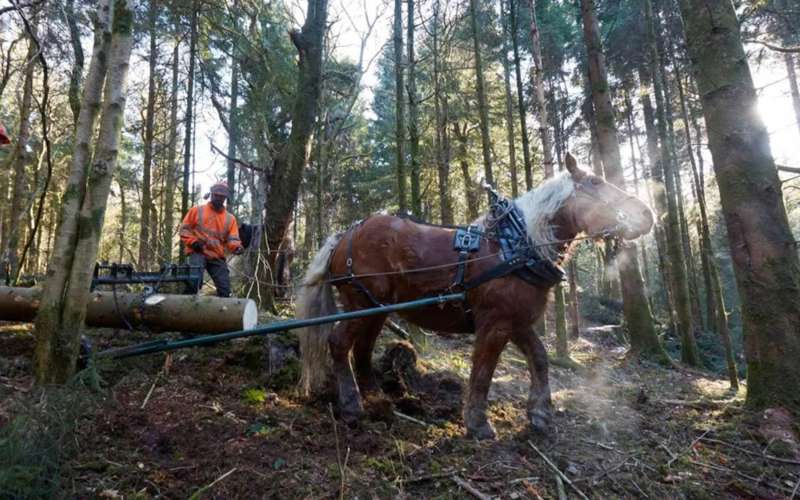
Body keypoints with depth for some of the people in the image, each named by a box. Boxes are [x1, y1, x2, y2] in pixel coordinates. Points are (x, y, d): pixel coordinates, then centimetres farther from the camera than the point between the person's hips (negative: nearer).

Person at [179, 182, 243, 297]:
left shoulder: (230, 218, 11)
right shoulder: (197, 210, 6)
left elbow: (232, 239, 2)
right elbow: (185, 229, 6)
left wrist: (237, 247, -22)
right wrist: (193, 242, -12)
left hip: (217, 257, 3)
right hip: (198, 253, -3)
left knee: (225, 289, -2)